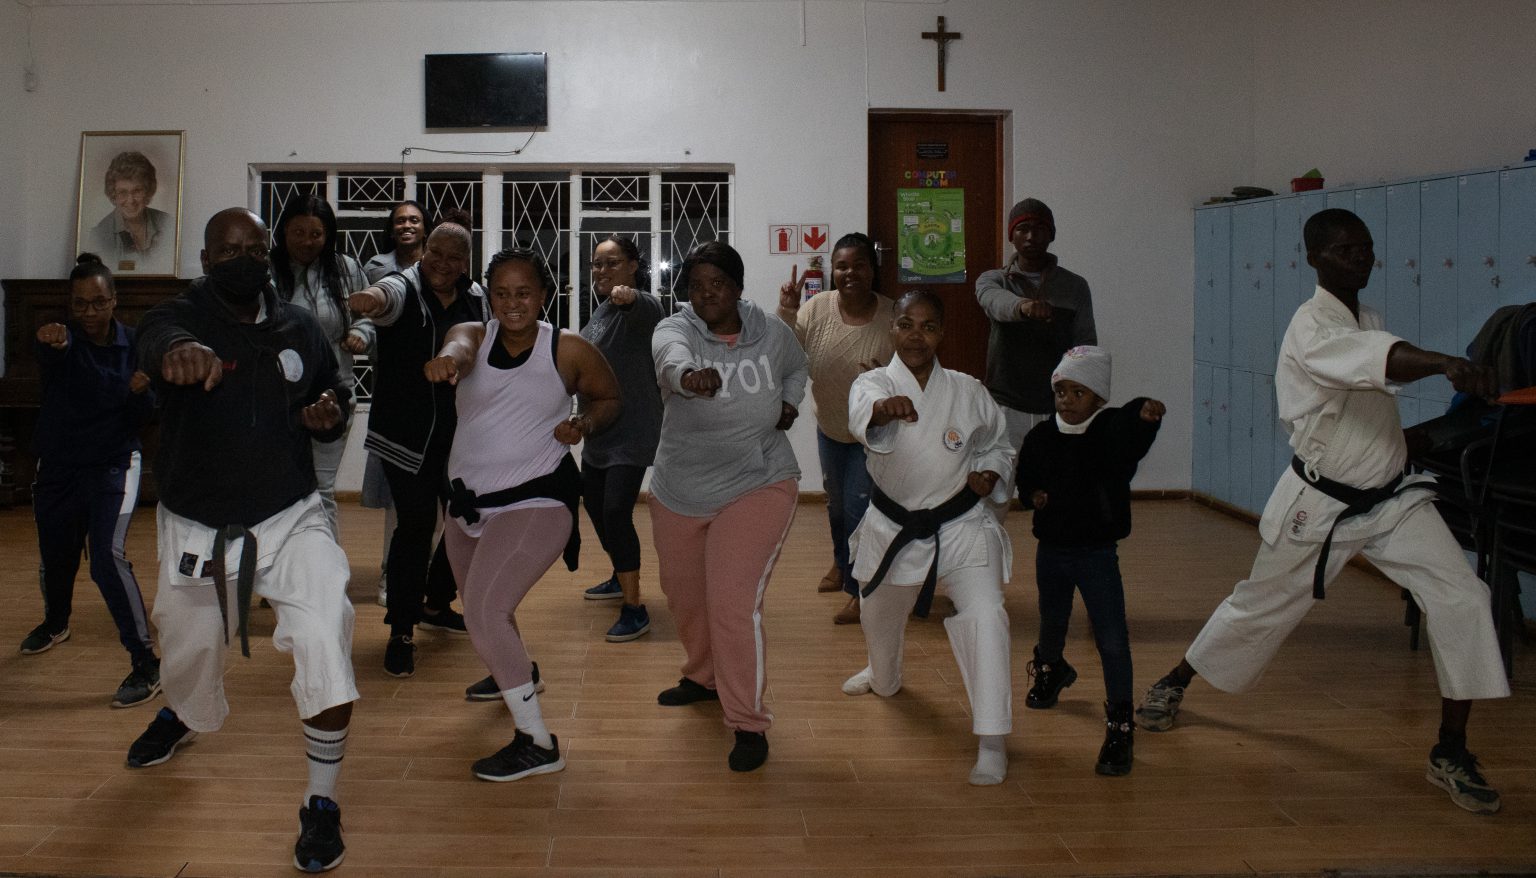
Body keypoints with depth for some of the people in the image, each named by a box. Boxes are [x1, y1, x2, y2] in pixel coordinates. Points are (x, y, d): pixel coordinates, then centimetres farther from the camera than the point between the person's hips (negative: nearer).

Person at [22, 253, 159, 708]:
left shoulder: (132, 345, -6)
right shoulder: (63, 341, -9)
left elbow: (142, 420, -5)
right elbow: (50, 363, -37)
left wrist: (140, 392, -27)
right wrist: (51, 344, -61)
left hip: (114, 464, -2)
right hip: (58, 466, 2)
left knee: (108, 555, -20)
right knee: (56, 556, 19)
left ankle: (146, 663, -16)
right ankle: (55, 623, 52)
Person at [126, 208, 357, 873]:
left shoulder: (299, 328, -1)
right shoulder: (179, 316, -11)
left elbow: (333, 394, 15)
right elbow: (158, 342, -37)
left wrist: (328, 415, -11)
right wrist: (180, 351, -62)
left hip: (290, 517, 0)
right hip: (196, 526, 0)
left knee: (326, 632, -23)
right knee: (189, 651, 19)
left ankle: (322, 804, -7)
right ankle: (181, 713, 60)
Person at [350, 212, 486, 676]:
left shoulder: (475, 298, 5)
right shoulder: (406, 287, -12)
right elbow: (389, 295, -37)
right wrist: (374, 298, -61)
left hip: (459, 432, 6)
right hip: (409, 435, -6)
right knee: (415, 524, -10)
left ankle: (436, 604, 35)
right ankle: (401, 632, 1)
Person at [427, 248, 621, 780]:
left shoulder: (570, 351, -7)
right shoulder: (474, 335, -3)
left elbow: (609, 397, 9)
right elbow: (460, 349, -28)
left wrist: (585, 423, -14)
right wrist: (446, 361, -54)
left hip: (535, 501, -6)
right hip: (467, 500, 6)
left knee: (484, 611, -21)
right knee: (479, 607, 25)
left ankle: (537, 744, -13)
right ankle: (516, 674, 59)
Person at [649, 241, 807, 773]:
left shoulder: (773, 334, -6)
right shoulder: (674, 330, -11)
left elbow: (797, 368, 19)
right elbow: (670, 357, -38)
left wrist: (790, 402, -1)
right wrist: (689, 376, -61)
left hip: (757, 488, -3)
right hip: (678, 493, 3)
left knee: (734, 604, -14)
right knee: (684, 594, 21)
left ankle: (749, 725, 1)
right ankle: (704, 677, 50)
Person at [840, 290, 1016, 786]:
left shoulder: (967, 392, -6)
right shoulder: (873, 385, -12)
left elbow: (997, 446, 13)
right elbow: (861, 417, -39)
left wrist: (990, 475, -10)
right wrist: (883, 410, -63)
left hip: (960, 526, -1)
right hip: (893, 527, 1)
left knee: (984, 615, -23)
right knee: (880, 617, 22)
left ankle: (991, 740, -13)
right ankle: (884, 679, 59)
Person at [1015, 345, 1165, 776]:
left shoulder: (1111, 430, -13)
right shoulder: (1041, 437, -2)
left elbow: (1133, 441, -36)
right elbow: (1025, 483, 10)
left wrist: (1147, 415, -57)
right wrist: (1036, 496, -12)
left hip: (1097, 553, -4)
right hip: (1051, 550, 4)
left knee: (1112, 640, -9)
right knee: (1052, 624, 23)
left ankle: (1119, 727, 1)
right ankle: (1050, 670, 57)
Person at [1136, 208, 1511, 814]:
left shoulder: (1367, 318, 7)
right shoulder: (1311, 328, -20)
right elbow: (1372, 360, -42)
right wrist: (1447, 364, -58)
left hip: (1391, 498, 6)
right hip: (1320, 504, -6)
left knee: (1461, 598, -10)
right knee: (1261, 605, 11)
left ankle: (1451, 754, 0)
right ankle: (1173, 684, 37)